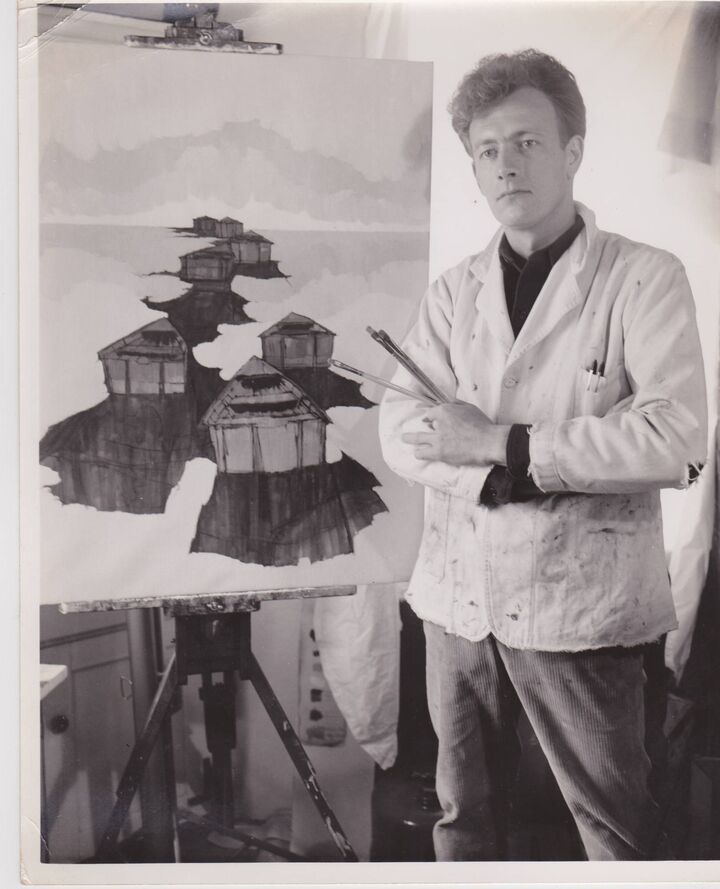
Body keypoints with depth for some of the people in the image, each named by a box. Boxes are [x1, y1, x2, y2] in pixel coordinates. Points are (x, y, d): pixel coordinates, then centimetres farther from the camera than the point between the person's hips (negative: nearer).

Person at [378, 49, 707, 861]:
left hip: (579, 601, -4)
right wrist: (503, 480, -18)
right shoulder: (451, 291, 7)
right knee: (463, 816, 19)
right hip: (458, 595, 4)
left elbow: (677, 443, -17)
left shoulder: (645, 278, -6)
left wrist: (504, 443, -18)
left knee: (615, 825, 11)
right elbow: (400, 430, -1)